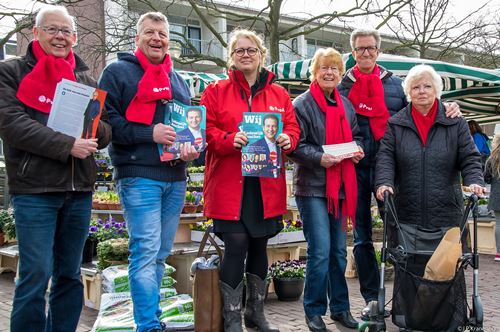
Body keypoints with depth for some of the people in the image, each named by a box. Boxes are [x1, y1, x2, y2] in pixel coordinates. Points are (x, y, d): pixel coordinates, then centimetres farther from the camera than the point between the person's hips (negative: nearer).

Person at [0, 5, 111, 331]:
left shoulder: (85, 78, 15)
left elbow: (107, 130, 11)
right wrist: (67, 145, -19)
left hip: (79, 190, 5)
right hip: (33, 190, -4)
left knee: (70, 275, 11)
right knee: (36, 274, -6)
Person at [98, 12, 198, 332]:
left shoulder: (178, 80, 20)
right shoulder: (118, 72, 1)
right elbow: (105, 121, -8)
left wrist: (193, 147, 3)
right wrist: (149, 134, -18)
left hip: (175, 179, 6)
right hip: (138, 176, -6)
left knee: (159, 254, 13)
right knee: (146, 252, -10)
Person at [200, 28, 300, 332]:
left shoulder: (279, 94, 12)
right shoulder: (216, 91, 3)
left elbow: (292, 127, 11)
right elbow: (206, 129, -4)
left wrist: (287, 140, -12)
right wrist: (229, 140, -23)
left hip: (267, 185, 4)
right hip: (229, 184, -3)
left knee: (259, 246, 13)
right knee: (236, 245, -7)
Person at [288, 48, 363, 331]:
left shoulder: (346, 105, 13)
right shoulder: (302, 104, -6)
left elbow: (356, 135, 20)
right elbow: (295, 145, -10)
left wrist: (357, 149, -1)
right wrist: (319, 158, -24)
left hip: (340, 186, 6)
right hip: (313, 187, -6)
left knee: (339, 251, 13)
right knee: (320, 251, -7)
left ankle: (340, 307, 25)